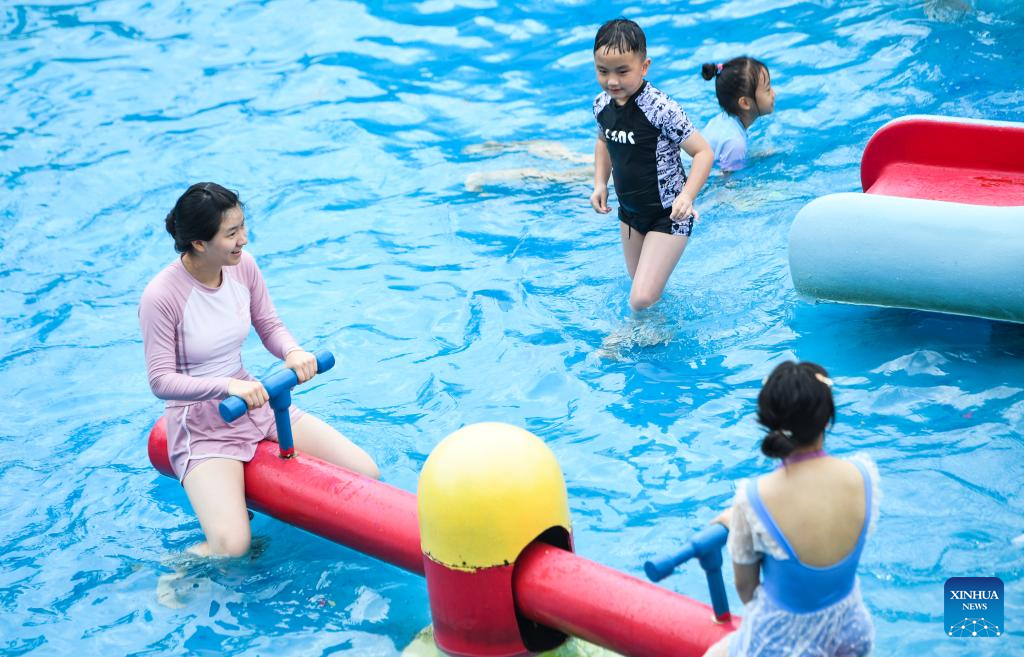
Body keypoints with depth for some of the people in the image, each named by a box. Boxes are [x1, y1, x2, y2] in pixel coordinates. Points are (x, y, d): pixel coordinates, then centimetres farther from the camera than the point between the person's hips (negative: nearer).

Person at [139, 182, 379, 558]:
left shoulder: (243, 266, -4)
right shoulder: (161, 297, -21)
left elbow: (270, 327, 7)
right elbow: (160, 381, -21)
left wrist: (292, 352, -16)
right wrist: (228, 386, -34)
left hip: (254, 403, 6)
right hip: (200, 424, -6)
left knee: (367, 477, -2)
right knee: (232, 548, -26)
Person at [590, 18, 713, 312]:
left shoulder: (661, 109, -27)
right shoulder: (602, 105, -6)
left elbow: (703, 152, -22)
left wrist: (687, 196, -35)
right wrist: (600, 184, 5)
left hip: (668, 216, -7)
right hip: (630, 213, 7)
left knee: (642, 300, -15)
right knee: (641, 287, 21)